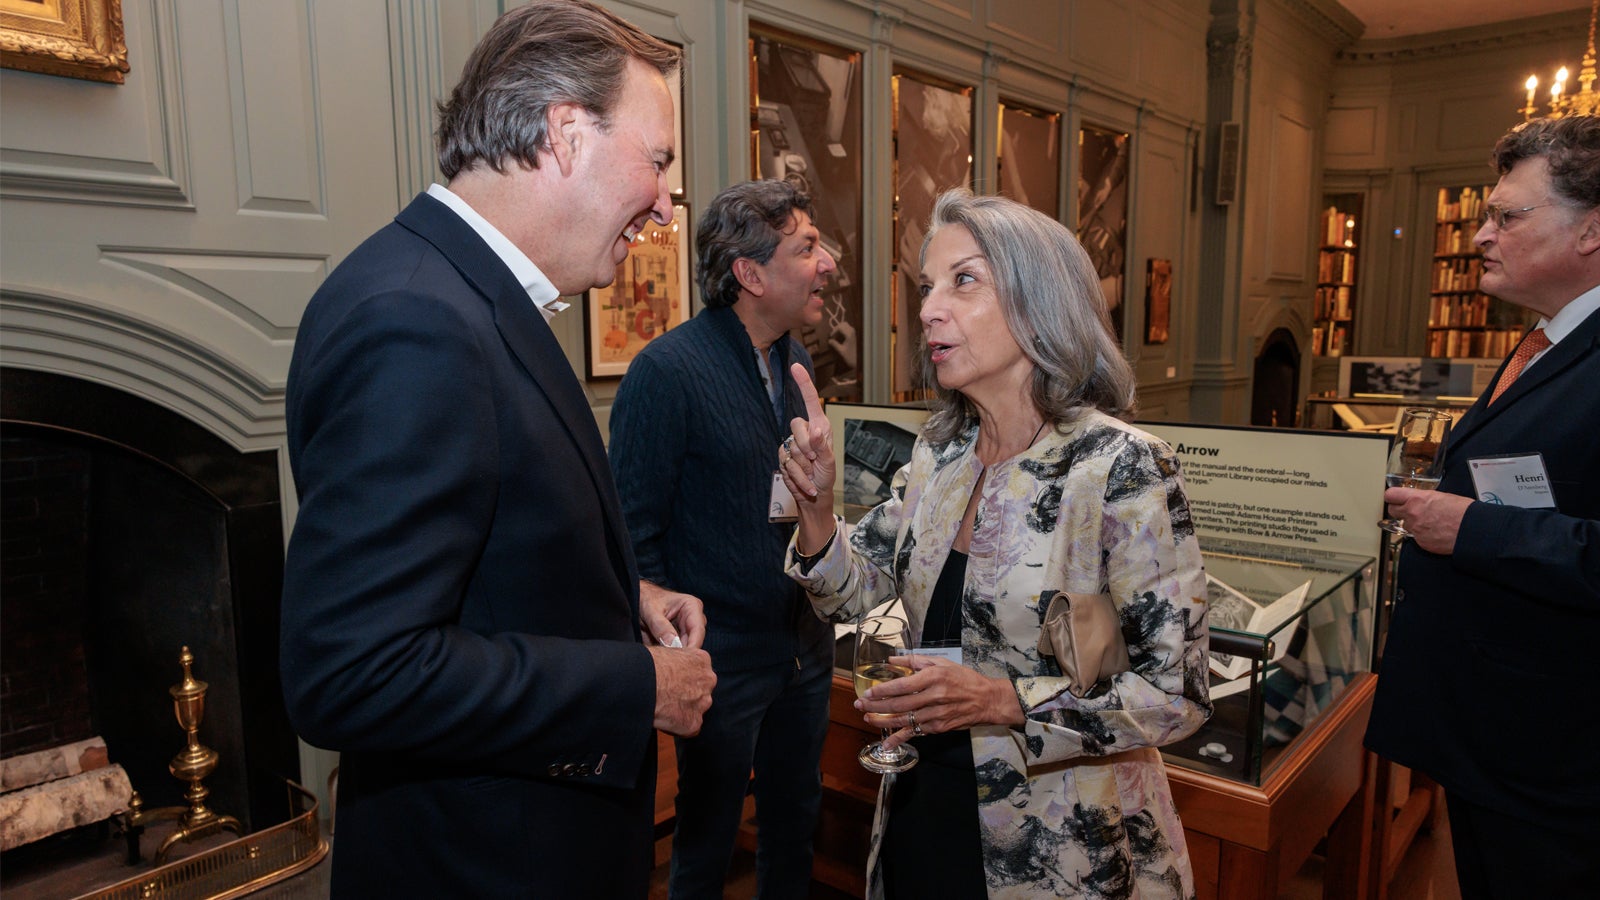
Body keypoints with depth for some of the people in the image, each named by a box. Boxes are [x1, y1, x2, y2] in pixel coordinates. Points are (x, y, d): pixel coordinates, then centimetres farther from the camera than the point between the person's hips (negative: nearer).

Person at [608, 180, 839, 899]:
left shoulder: (795, 359, 5)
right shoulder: (666, 370, -18)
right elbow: (634, 534, -16)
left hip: (804, 646, 7)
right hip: (722, 656, -6)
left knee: (795, 825, 23)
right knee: (707, 842, 15)